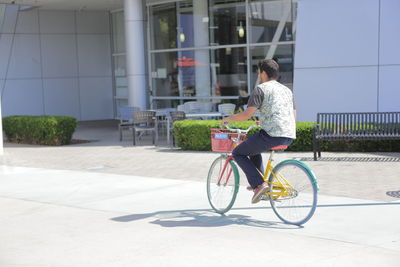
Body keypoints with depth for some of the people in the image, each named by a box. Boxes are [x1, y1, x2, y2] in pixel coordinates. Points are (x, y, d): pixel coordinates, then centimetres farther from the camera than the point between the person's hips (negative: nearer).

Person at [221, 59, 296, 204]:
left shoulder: (261, 89, -2)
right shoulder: (287, 90, 21)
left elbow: (247, 114, -12)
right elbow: (293, 116, 27)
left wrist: (228, 119, 5)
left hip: (271, 135, -8)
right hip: (289, 137, 8)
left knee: (238, 153, 10)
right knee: (253, 149, 33)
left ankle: (259, 184, -4)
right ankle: (259, 184, 27)